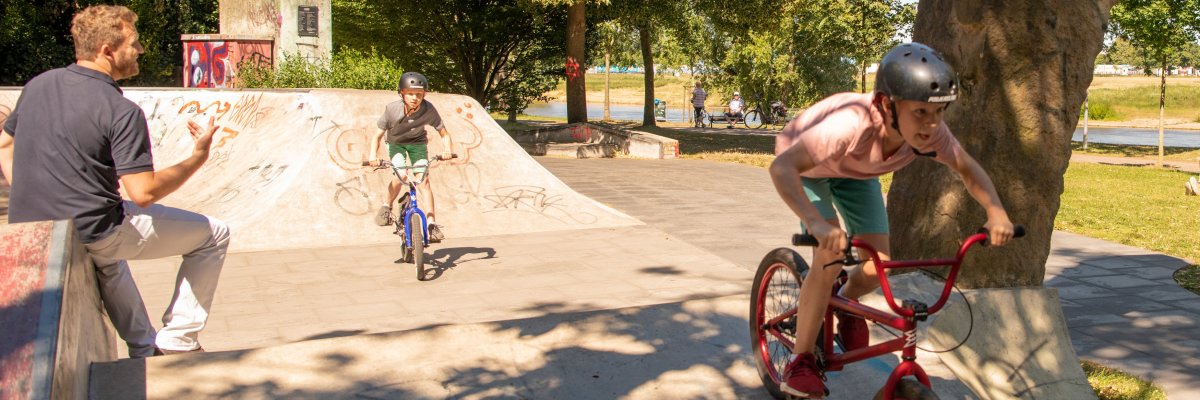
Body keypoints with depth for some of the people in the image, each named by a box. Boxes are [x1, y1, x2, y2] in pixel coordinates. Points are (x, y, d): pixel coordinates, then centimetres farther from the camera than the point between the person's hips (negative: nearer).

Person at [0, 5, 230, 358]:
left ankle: (144, 348, 42)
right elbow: (143, 192, -20)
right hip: (90, 233, -8)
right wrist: (198, 157, -9)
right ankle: (177, 340, 11)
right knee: (213, 235, 5)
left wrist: (33, 203, 19)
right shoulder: (121, 111, -17)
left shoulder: (38, 85, 6)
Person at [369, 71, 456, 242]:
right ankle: (387, 207, 6)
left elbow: (444, 133, -20)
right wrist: (373, 155, -35)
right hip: (395, 143, 0)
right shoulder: (392, 109, -30)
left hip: (417, 142, 1)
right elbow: (378, 135, -19)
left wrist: (447, 149, -40)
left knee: (423, 180, -14)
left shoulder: (429, 110, -29)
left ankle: (431, 223, -11)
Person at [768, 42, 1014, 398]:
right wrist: (816, 223, -69)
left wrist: (996, 212, -30)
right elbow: (782, 167, -55)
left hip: (855, 172, 5)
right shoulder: (851, 124, -46)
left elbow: (969, 169, -11)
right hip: (807, 167, -5)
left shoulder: (930, 131, -29)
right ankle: (800, 365, -7)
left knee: (879, 266, -5)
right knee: (829, 259, -23)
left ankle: (846, 303, 32)